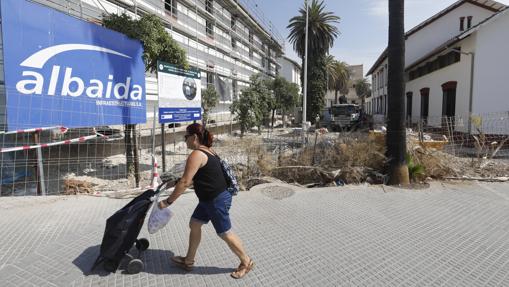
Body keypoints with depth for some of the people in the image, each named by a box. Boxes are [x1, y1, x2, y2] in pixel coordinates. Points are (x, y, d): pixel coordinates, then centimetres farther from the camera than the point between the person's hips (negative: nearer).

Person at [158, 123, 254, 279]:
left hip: (217, 201, -10)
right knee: (194, 225, 18)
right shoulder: (206, 150, 9)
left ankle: (246, 263, 25)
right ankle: (188, 261, 34)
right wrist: (176, 183, 22)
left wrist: (168, 201, -14)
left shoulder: (196, 154, -21)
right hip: (209, 199, 10)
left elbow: (185, 182, -23)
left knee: (225, 234, 6)